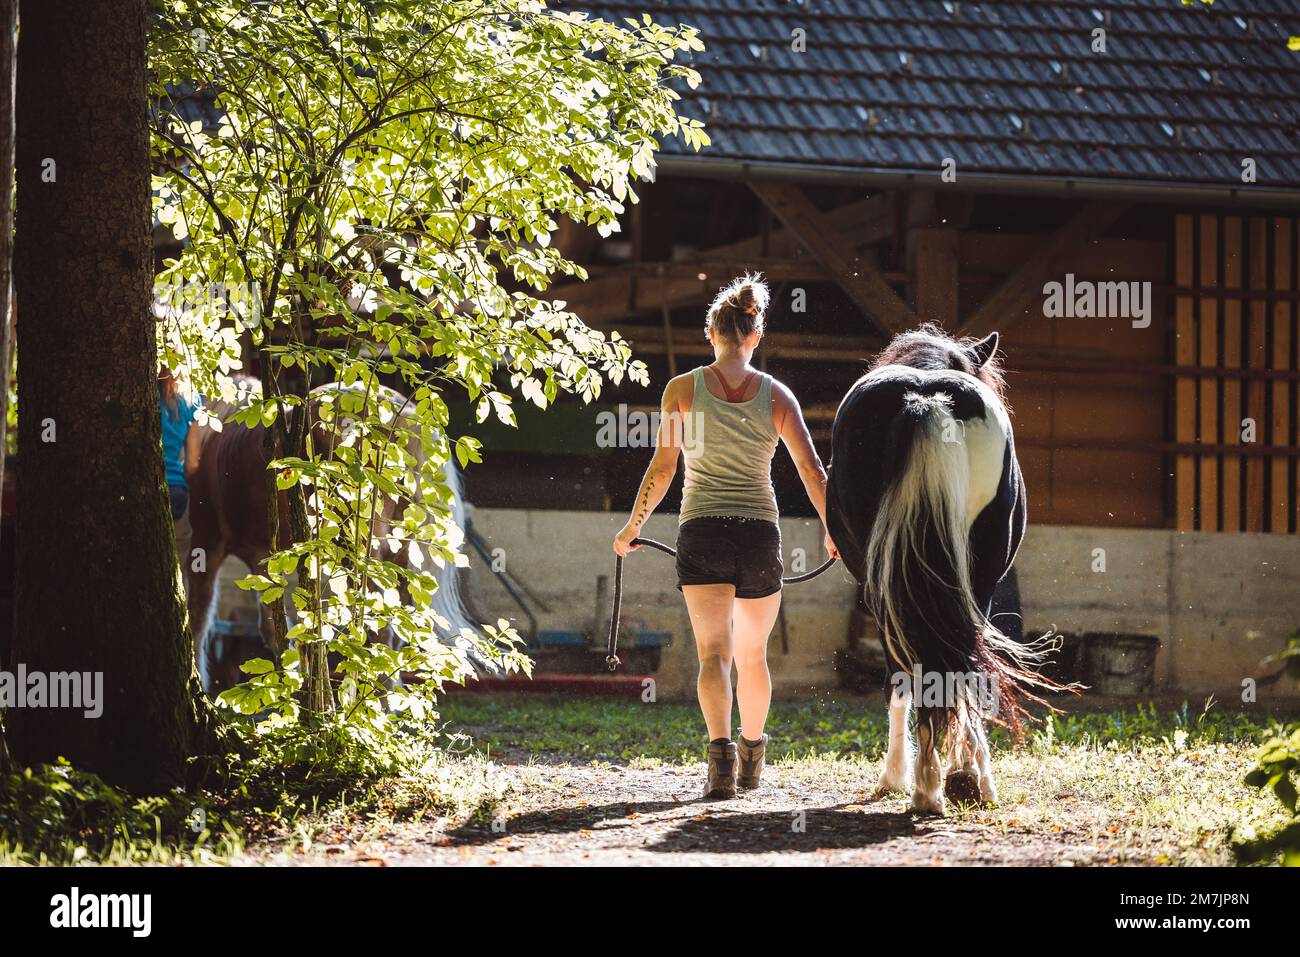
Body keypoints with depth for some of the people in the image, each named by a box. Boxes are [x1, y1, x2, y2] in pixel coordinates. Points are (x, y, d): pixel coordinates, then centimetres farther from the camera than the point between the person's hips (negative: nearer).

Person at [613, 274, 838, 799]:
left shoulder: (683, 389, -1)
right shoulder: (776, 395, 2)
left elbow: (662, 467, -1)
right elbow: (811, 469, 0)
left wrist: (632, 527, 10)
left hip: (702, 530, -2)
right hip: (759, 534, 2)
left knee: (714, 653, -7)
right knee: (752, 655, 19)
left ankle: (721, 751, -28)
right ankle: (752, 756, 33)